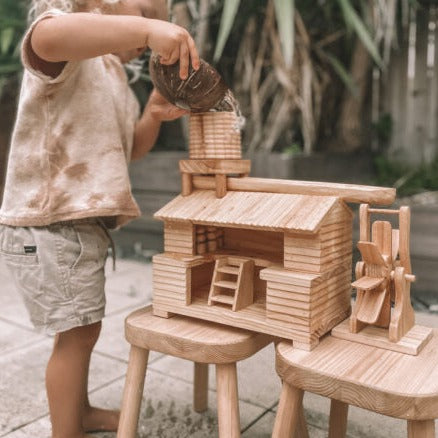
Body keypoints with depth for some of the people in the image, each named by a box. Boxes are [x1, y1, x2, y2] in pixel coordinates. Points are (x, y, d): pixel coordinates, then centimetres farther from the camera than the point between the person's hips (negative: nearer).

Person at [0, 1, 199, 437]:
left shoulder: (112, 76, 19)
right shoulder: (70, 48, -10)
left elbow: (127, 149, 20)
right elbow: (47, 36, -36)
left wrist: (152, 116, 1)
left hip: (81, 222, 10)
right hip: (49, 223, -10)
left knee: (81, 327, 20)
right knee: (78, 331, -3)